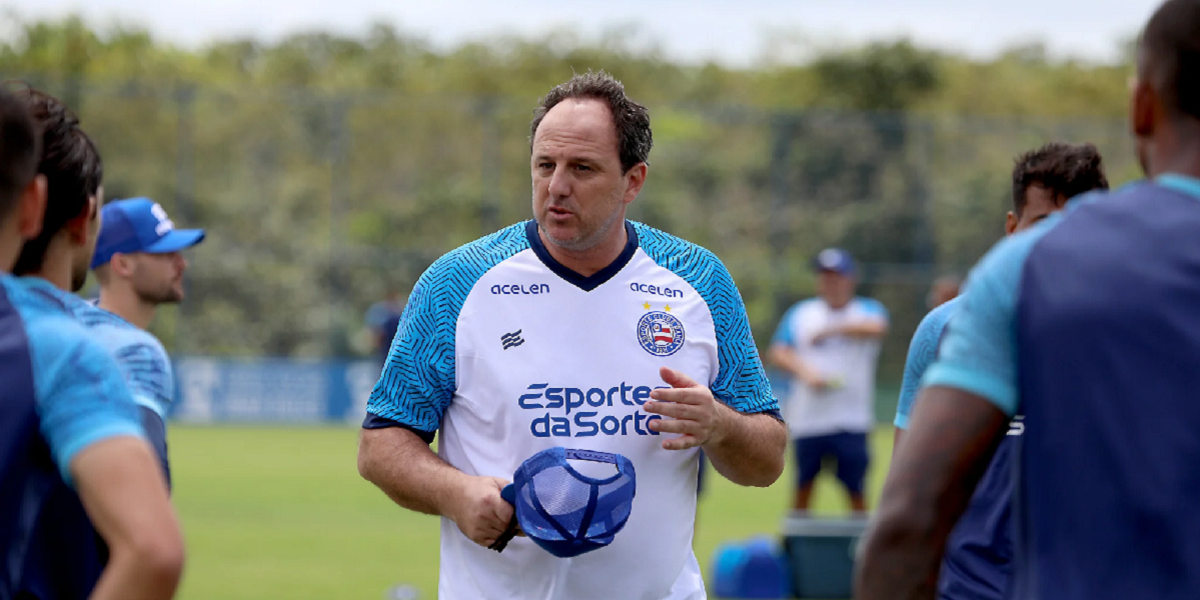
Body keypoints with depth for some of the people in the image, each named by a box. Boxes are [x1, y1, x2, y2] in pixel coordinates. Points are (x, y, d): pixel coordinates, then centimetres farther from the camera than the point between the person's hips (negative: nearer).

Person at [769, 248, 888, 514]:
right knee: (803, 488, 6)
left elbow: (877, 328, -18)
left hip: (851, 422, -2)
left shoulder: (867, 310, 6)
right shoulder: (800, 312, 14)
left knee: (856, 491, -6)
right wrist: (805, 371, -11)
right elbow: (778, 353, 7)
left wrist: (831, 330, -14)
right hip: (807, 420, 2)